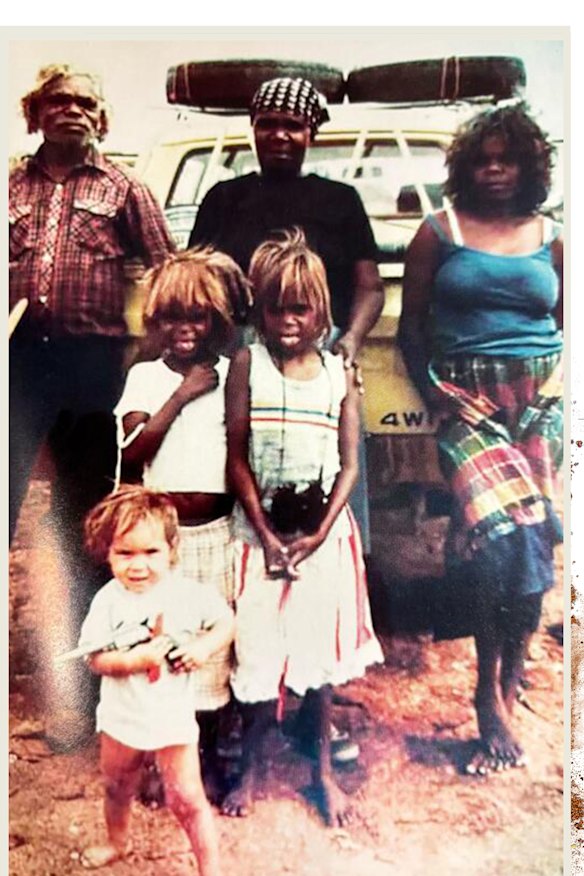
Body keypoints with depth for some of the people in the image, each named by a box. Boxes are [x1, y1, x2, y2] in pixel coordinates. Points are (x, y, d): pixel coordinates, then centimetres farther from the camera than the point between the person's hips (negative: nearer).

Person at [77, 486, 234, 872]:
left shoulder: (189, 594, -19)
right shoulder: (109, 600, -18)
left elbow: (226, 621, -5)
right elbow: (97, 660, -18)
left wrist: (204, 646, -24)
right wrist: (140, 658, -34)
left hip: (173, 716, -2)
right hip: (121, 716, 3)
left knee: (188, 800, 3)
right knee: (118, 788, 27)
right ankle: (118, 842, 56)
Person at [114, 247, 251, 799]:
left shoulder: (230, 374, 1)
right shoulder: (145, 375, 0)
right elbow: (132, 452, -12)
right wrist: (182, 395, -14)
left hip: (216, 531, 0)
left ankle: (206, 752, 27)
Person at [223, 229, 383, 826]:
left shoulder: (339, 373, 2)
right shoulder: (248, 364, -3)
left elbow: (349, 464, 1)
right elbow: (236, 457, -5)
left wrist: (318, 535, -9)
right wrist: (267, 536, -10)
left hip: (324, 530, 1)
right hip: (260, 529, -1)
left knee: (319, 650, 10)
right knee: (257, 651, 5)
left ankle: (323, 770, 28)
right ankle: (250, 769, 26)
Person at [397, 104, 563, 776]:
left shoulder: (549, 237, 16)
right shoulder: (440, 232, 9)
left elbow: (568, 326, 19)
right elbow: (410, 326, 7)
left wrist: (559, 381, 2)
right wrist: (433, 391, -5)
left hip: (539, 398, 3)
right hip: (468, 398, -3)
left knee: (530, 534, -6)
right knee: (501, 527, -22)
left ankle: (499, 691, 10)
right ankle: (496, 699, -8)